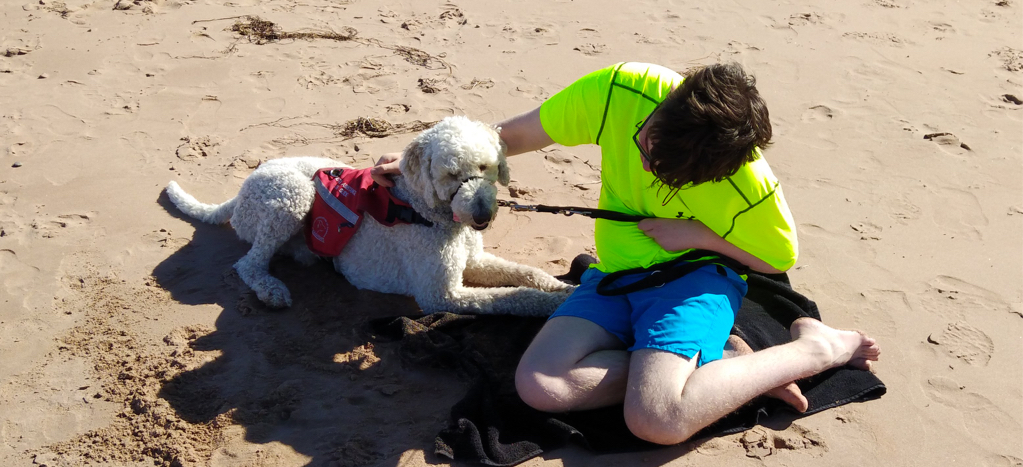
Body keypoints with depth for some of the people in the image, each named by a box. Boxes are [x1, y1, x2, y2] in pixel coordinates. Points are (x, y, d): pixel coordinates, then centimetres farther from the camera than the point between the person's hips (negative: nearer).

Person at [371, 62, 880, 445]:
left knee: (654, 419, -32)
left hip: (695, 277, -5)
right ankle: (722, 360, -10)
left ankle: (813, 348, -8)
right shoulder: (621, 91, -20)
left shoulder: (750, 189, -24)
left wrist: (698, 234, -18)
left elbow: (779, 260, -2)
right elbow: (516, 133, -5)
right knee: (538, 385, -22)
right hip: (615, 274, 5)